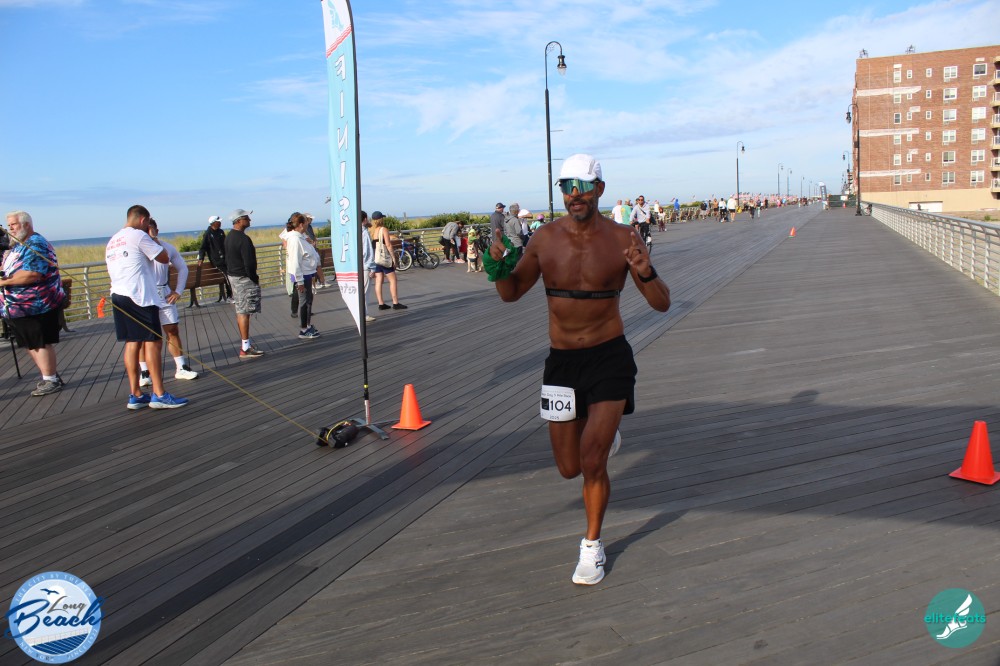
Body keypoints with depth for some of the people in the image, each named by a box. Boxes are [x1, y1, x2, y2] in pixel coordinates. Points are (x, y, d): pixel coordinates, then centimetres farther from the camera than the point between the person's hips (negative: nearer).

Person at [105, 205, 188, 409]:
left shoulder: (112, 241, 20)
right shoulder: (138, 236, -6)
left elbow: (113, 272, 23)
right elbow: (164, 258, -3)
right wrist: (154, 242, 11)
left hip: (118, 295, 9)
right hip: (140, 297, -8)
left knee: (132, 342, 9)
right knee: (153, 342, -6)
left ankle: (135, 395, 10)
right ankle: (159, 395, -8)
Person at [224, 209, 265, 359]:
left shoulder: (229, 237, 11)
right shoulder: (243, 239, -20)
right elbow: (248, 263, -23)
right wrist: (255, 279, -12)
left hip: (233, 276, 10)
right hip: (244, 279, -10)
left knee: (240, 310, 18)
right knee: (244, 312, -7)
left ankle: (245, 340, 30)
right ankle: (245, 349, -6)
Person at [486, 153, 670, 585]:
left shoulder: (622, 239, -9)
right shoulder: (545, 239, -2)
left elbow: (662, 305, -7)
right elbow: (511, 293, 9)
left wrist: (645, 273, -28)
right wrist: (499, 266, -13)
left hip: (609, 358, -3)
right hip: (561, 361, 3)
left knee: (592, 463, -8)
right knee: (570, 468, 11)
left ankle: (592, 545, 18)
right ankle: (604, 437, 48)